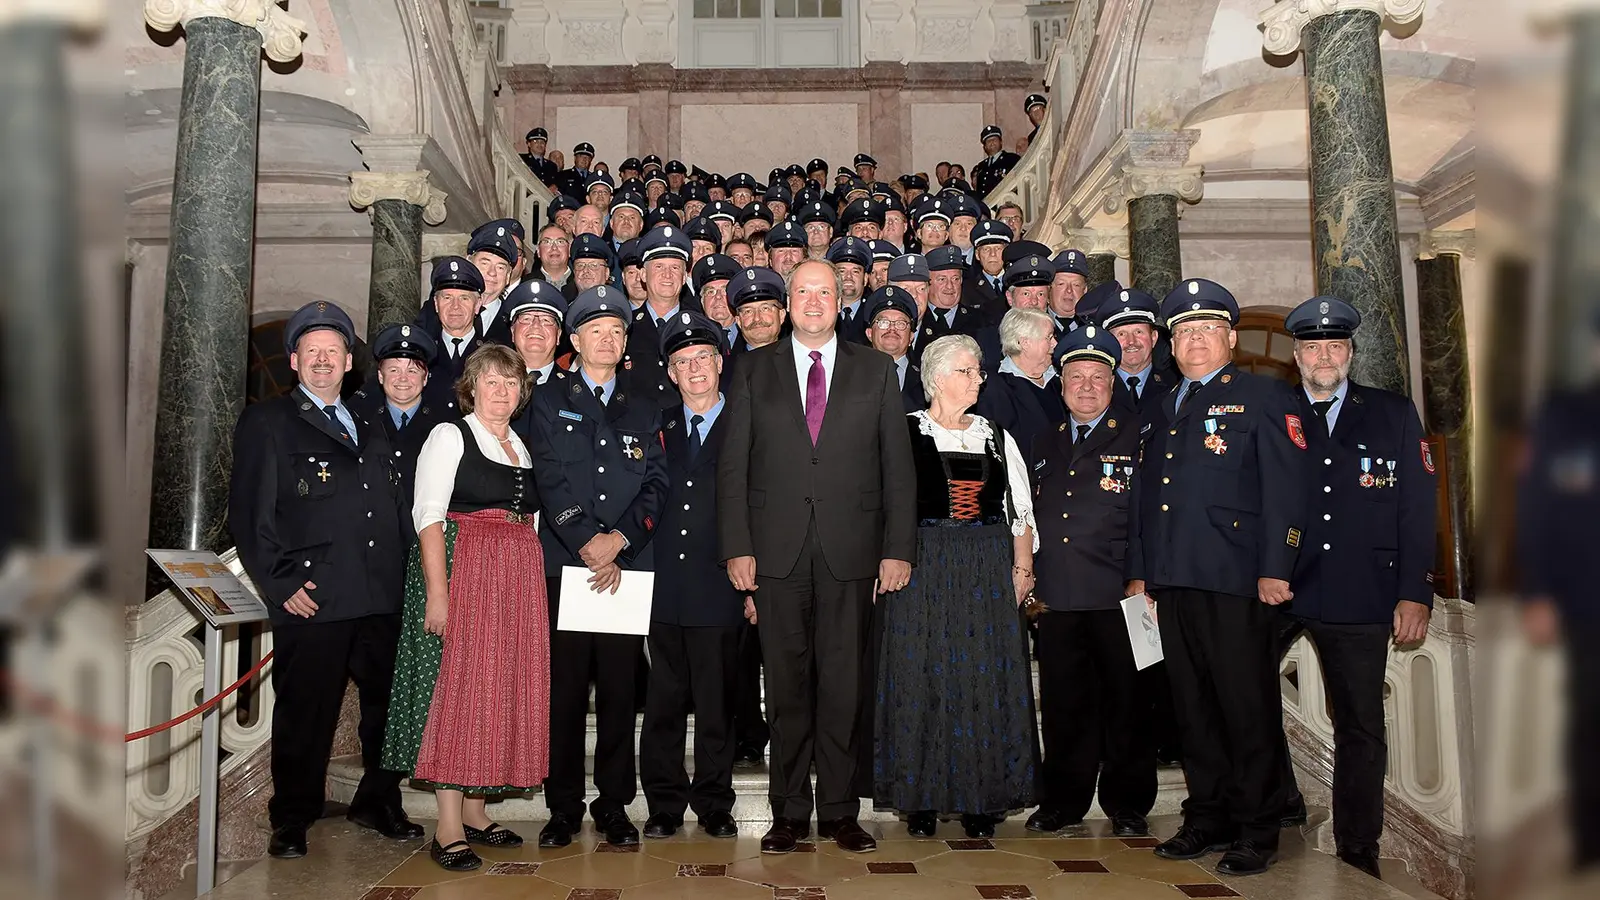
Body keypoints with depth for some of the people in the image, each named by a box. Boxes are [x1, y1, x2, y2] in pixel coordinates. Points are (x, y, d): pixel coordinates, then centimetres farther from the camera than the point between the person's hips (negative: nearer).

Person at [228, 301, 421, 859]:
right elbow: (248, 514, -1)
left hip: (382, 599, 5)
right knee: (305, 714, 2)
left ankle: (378, 804, 25)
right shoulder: (265, 422, 5)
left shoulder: (370, 431, 21)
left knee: (389, 704, 8)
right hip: (311, 602, -4)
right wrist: (280, 585, -8)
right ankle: (292, 822, 19)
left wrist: (404, 575, 10)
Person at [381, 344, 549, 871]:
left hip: (518, 580, 7)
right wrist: (437, 591, -19)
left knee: (504, 689, 7)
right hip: (463, 570, -6)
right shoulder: (449, 435, -1)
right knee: (458, 686, -7)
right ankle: (448, 828, -3)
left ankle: (474, 811, 18)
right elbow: (428, 515, -10)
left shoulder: (522, 446, 17)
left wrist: (532, 585, 7)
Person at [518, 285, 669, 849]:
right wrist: (588, 541, -11)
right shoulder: (548, 401, 9)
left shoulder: (643, 411, 17)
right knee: (564, 688, 0)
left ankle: (614, 806, 13)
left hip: (628, 568, 2)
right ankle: (564, 807, 10)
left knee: (619, 690, 3)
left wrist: (619, 540, -8)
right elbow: (549, 480, -2)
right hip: (564, 564, -2)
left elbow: (656, 485, 7)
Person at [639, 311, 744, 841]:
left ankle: (714, 804, 20)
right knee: (663, 703, 6)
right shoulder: (658, 429, 12)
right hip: (662, 591, 2)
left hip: (719, 591, -2)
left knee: (716, 705, 6)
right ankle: (665, 804, 19)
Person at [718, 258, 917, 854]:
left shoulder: (876, 370, 9)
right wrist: (737, 548, -3)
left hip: (850, 553, 0)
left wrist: (899, 549, -2)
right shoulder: (755, 371, 9)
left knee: (843, 687, 4)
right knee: (787, 687, 5)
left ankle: (840, 811, 17)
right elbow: (733, 466, 5)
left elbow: (898, 466, 5)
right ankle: (790, 812, 17)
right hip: (777, 553, 0)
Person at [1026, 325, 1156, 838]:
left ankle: (1128, 805, 19)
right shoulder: (1044, 445, 18)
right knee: (1063, 704, 8)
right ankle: (1063, 801, 21)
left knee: (1125, 700, 5)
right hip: (1056, 598, 4)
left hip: (1117, 597, -3)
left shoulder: (1137, 439, 4)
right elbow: (1029, 520, 20)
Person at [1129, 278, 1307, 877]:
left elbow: (1285, 490, -6)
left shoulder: (1263, 398, 2)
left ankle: (1255, 832, 11)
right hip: (1171, 581, 6)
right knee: (1193, 709, 11)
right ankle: (1206, 820, 23)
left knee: (1248, 709, 0)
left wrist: (1274, 570, -14)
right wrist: (1137, 570, 16)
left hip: (1234, 581, -6)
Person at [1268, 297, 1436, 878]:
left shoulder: (1394, 414, 8)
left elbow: (1418, 508, 4)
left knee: (1361, 729, 6)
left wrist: (1414, 594, -3)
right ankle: (1280, 802, 16)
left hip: (1359, 598, 0)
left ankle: (1358, 853, 19)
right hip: (1276, 590, 0)